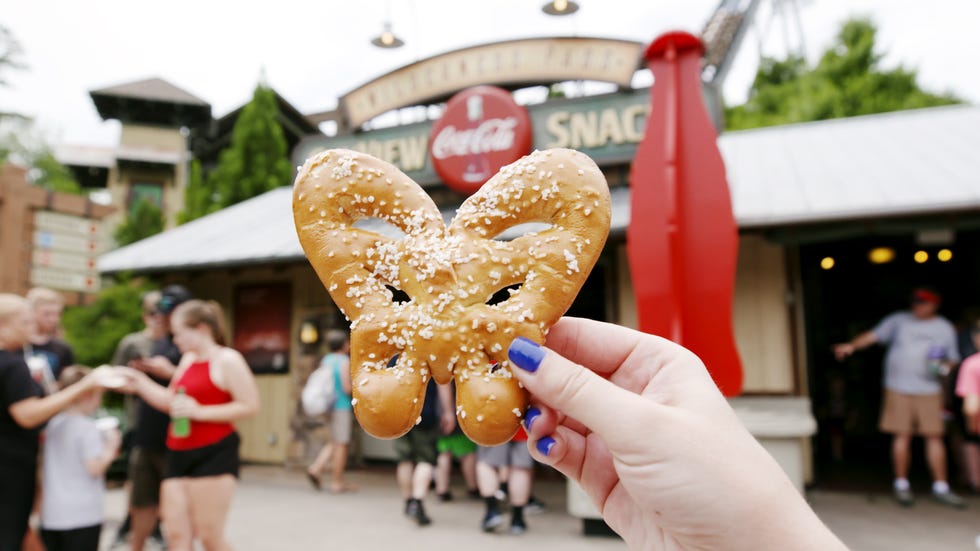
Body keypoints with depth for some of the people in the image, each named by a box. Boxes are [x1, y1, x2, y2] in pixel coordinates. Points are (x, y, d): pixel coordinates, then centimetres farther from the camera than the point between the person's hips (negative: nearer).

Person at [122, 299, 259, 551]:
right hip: (178, 455, 8)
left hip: (214, 455, -8)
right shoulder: (187, 359, 15)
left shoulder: (227, 360, -10)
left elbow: (250, 406, -16)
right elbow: (170, 401, 24)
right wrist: (140, 384, 11)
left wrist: (199, 412, -18)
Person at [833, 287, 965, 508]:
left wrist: (945, 365, -6)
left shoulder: (945, 328, 10)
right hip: (899, 388, -2)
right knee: (902, 436, 0)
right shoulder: (899, 320, 4)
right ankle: (901, 485, 13)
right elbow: (874, 335, -2)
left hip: (929, 390, 2)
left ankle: (941, 488, 15)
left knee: (935, 437, 1)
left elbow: (952, 359, 16)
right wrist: (852, 345, -18)